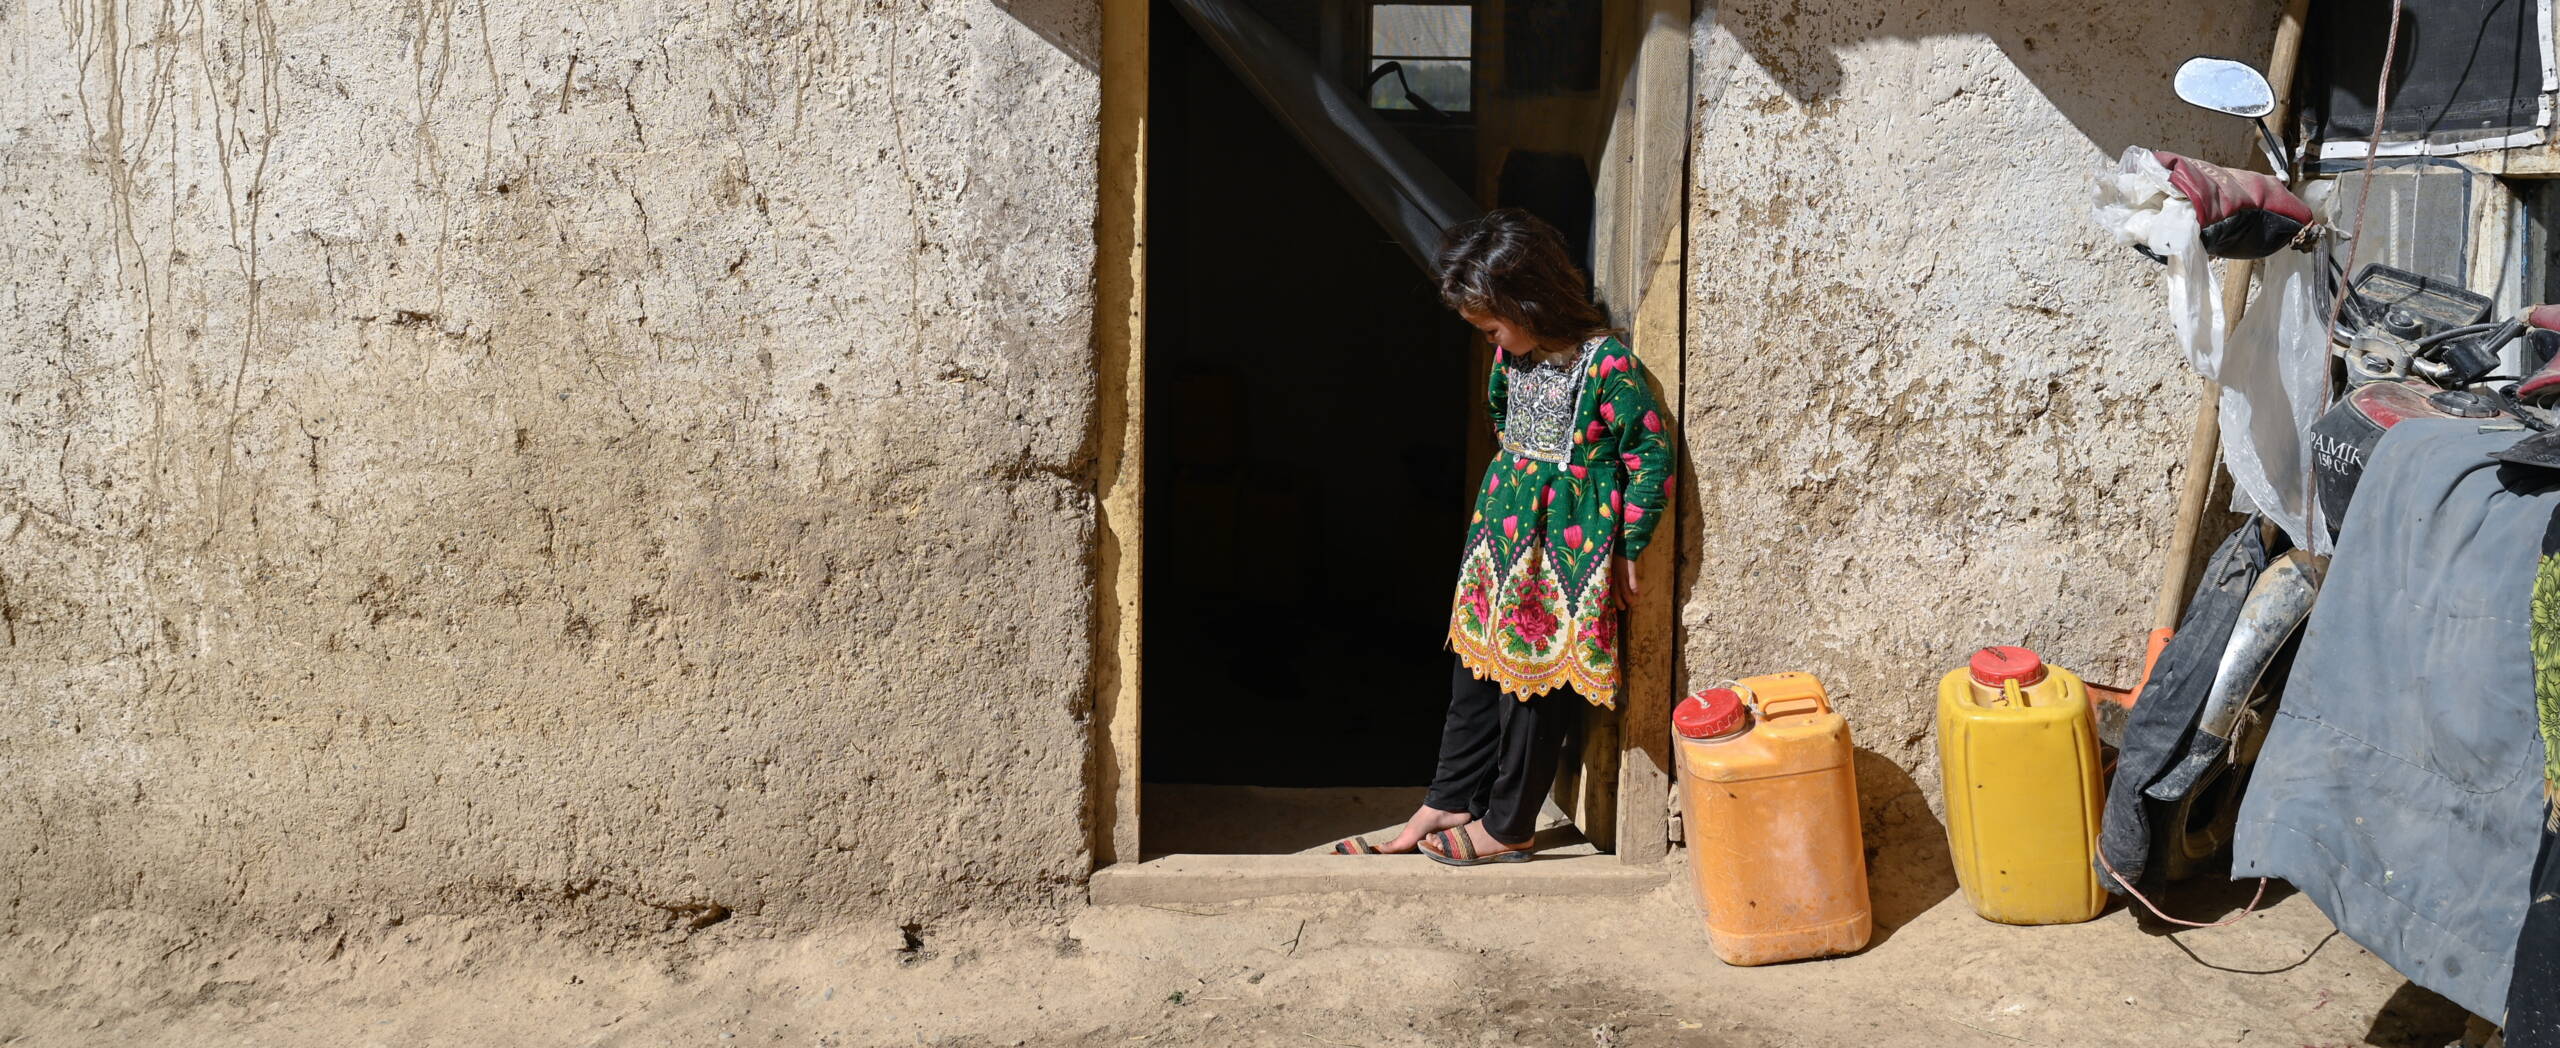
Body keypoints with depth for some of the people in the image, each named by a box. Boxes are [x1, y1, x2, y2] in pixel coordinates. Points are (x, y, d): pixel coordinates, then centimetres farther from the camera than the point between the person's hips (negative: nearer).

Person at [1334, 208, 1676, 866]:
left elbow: (1653, 457, -14)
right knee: (1477, 669, 13)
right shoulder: (1512, 354, 4)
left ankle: (1507, 826, 16)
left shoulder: (1607, 362, -18)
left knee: (1538, 683, 2)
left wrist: (1627, 549, -9)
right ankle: (1450, 802, 26)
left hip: (1566, 547, -7)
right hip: (1502, 536, 8)